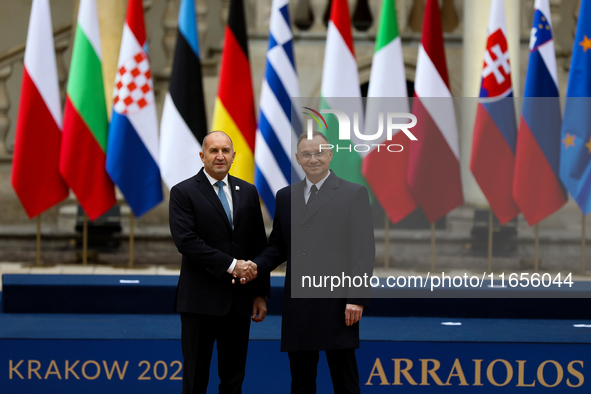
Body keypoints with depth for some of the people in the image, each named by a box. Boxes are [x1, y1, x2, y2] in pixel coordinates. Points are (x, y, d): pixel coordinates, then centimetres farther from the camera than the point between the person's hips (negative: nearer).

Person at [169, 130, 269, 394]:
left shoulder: (248, 192, 10)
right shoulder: (183, 192, -4)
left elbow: (259, 245, 11)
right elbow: (186, 241, -16)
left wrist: (261, 293, 6)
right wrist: (230, 265, -19)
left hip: (239, 301, 4)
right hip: (201, 300, -4)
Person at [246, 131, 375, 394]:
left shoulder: (354, 194, 1)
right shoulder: (285, 197, 15)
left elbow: (364, 251, -4)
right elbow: (277, 245, 18)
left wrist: (357, 299, -11)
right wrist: (256, 267, -3)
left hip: (337, 306, -4)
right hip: (297, 305, 4)